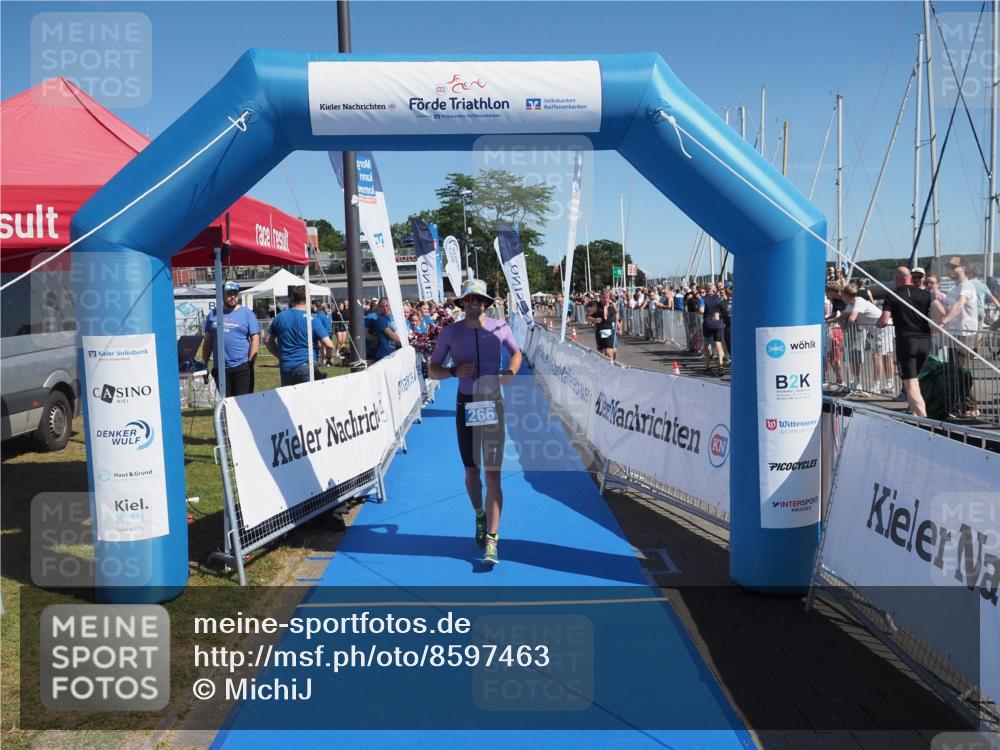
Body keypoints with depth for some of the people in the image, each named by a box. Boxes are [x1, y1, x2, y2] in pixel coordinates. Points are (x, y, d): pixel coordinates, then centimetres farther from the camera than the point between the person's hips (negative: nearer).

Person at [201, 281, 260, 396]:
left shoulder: (247, 313, 1)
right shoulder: (213, 314, 9)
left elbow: (255, 338, -3)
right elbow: (208, 341, 12)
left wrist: (250, 362, -10)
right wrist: (205, 365, 9)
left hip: (242, 367, -3)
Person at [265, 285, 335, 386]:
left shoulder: (279, 317, 6)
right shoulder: (313, 320, -7)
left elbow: (268, 341, 15)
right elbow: (329, 345, -11)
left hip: (285, 369, 4)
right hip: (306, 367, -4)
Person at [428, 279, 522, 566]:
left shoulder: (500, 328, -1)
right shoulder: (450, 332, -1)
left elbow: (516, 352, 18)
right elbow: (432, 370, 4)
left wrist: (510, 373, -3)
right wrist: (454, 371, -16)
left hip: (493, 404, -1)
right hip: (466, 405, 1)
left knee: (493, 475, -8)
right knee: (471, 471, 11)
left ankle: (491, 541, -7)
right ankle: (480, 517, 40)